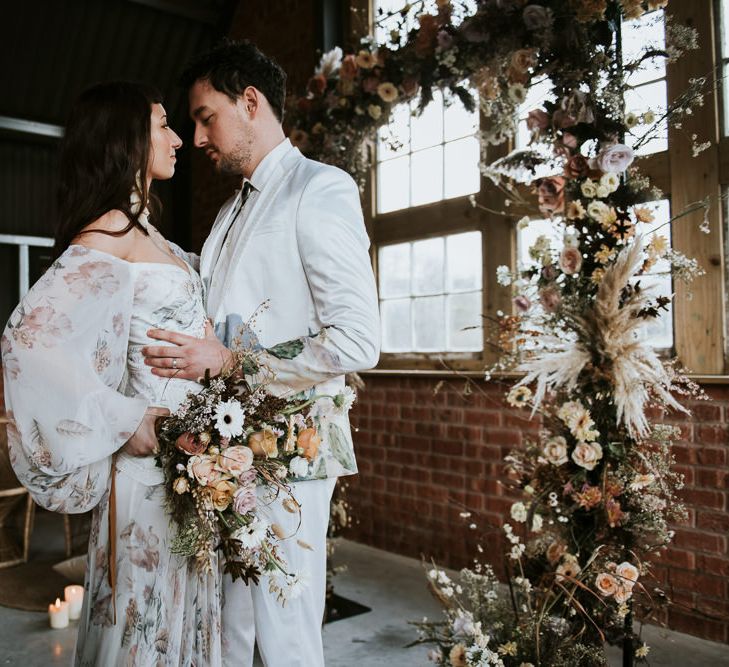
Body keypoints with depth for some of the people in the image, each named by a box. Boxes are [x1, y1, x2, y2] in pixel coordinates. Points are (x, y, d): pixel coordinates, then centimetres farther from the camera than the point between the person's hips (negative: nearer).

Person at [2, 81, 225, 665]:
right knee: (148, 618, 7)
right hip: (153, 454, -8)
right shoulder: (110, 229, -14)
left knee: (184, 606, 19)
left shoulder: (145, 229, 13)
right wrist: (123, 421, -19)